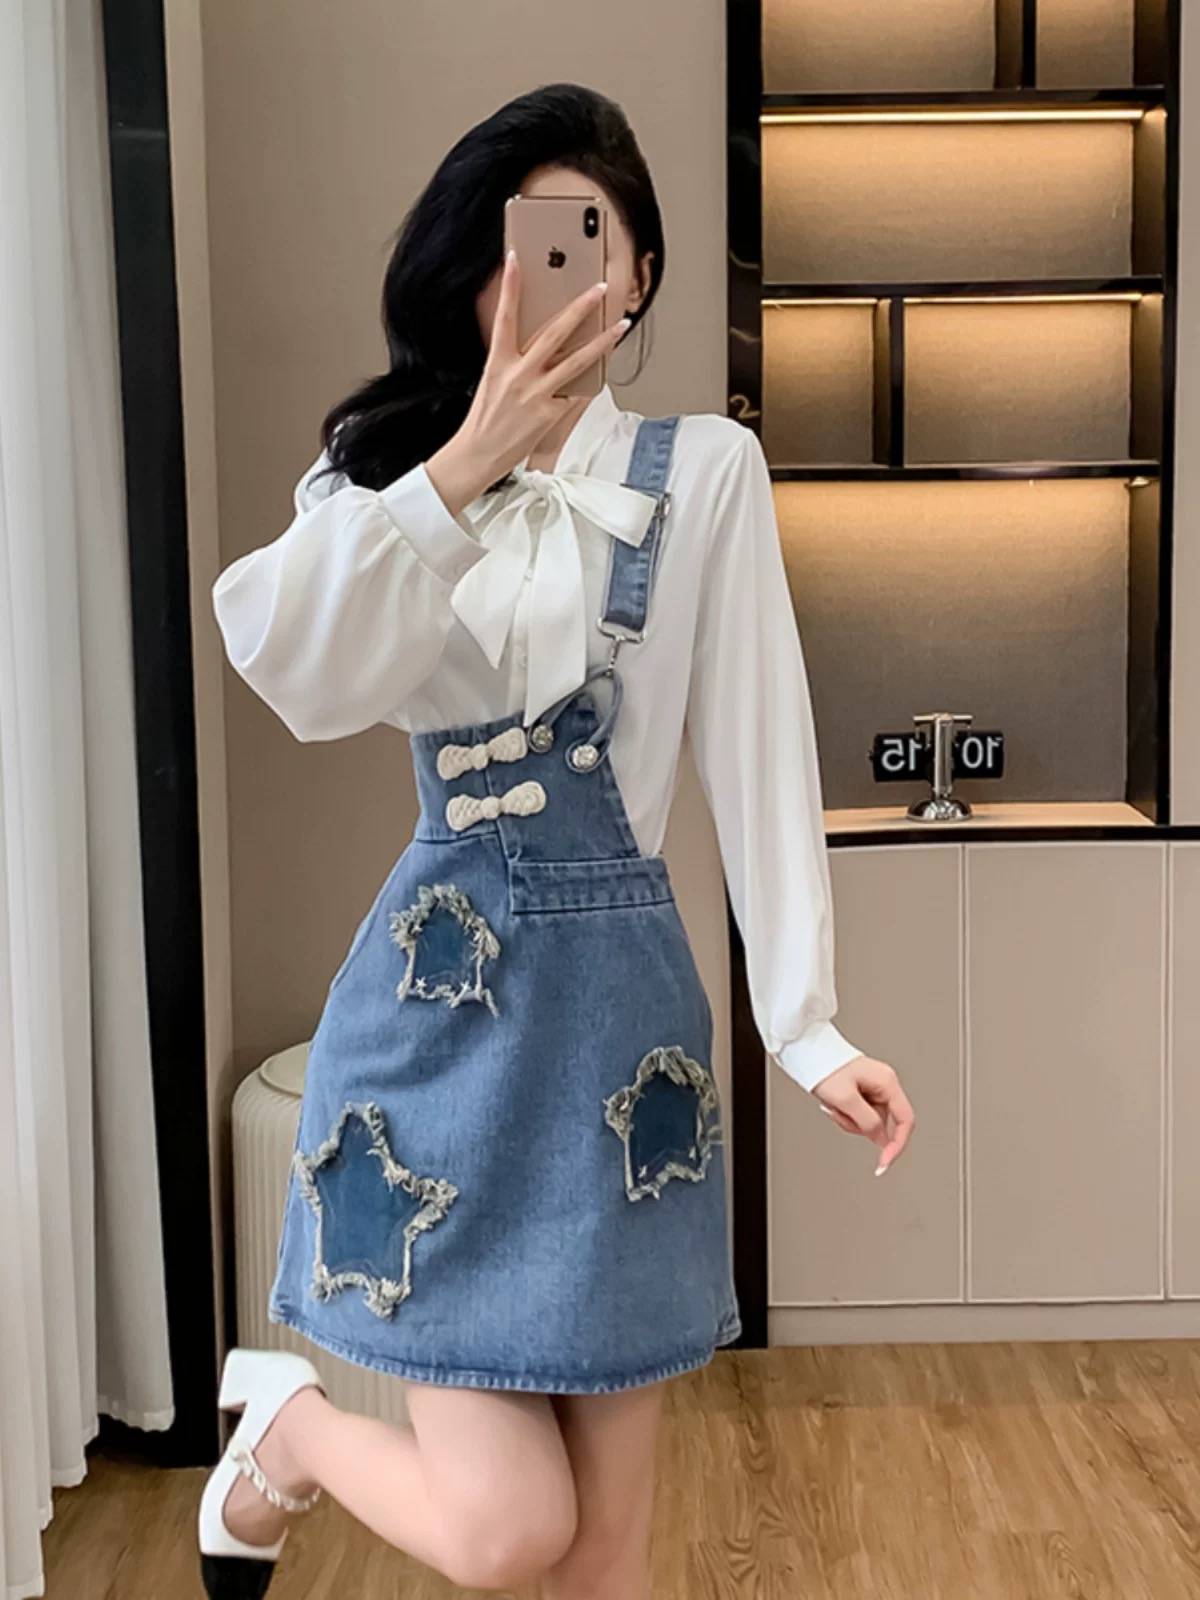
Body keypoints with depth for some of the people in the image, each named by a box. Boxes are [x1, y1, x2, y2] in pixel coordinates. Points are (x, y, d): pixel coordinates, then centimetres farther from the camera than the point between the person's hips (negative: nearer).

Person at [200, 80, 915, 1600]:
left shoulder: (702, 467, 1)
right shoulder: (381, 467, 7)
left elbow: (757, 753, -2)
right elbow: (303, 680, -14)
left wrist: (807, 1024, -8)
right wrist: (466, 465, -23)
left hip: (619, 998, 0)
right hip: (442, 993, 0)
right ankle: (282, 1422, 29)